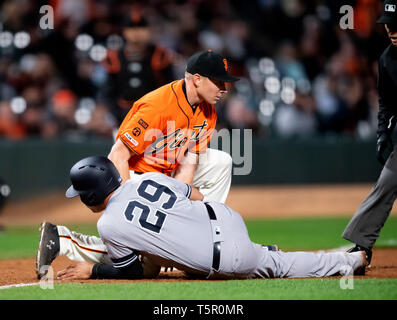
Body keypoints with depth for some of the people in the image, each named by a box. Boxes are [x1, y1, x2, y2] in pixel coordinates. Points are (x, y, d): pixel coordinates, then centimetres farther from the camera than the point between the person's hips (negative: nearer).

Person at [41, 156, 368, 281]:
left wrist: (91, 271, 12)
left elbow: (132, 271, -1)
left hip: (228, 260, -6)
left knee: (280, 266, 20)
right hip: (224, 215, 6)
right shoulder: (149, 179, 1)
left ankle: (351, 260, 30)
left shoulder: (109, 226, -16)